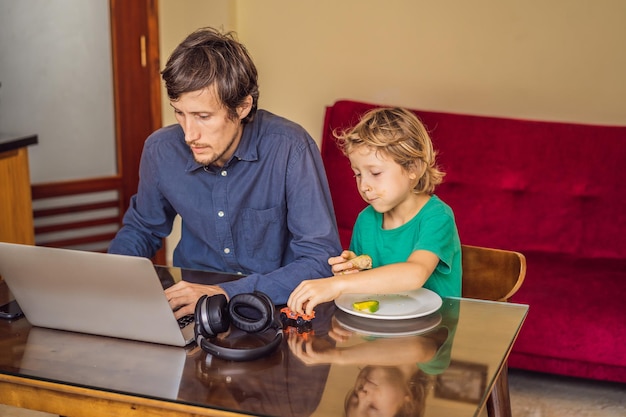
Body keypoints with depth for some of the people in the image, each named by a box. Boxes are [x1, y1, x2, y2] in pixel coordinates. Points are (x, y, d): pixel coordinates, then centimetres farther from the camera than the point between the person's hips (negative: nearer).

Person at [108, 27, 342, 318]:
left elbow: (322, 261, -20)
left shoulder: (289, 149, -19)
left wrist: (226, 294, -29)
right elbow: (141, 228, 14)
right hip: (189, 302, 3)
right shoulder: (161, 151, -5)